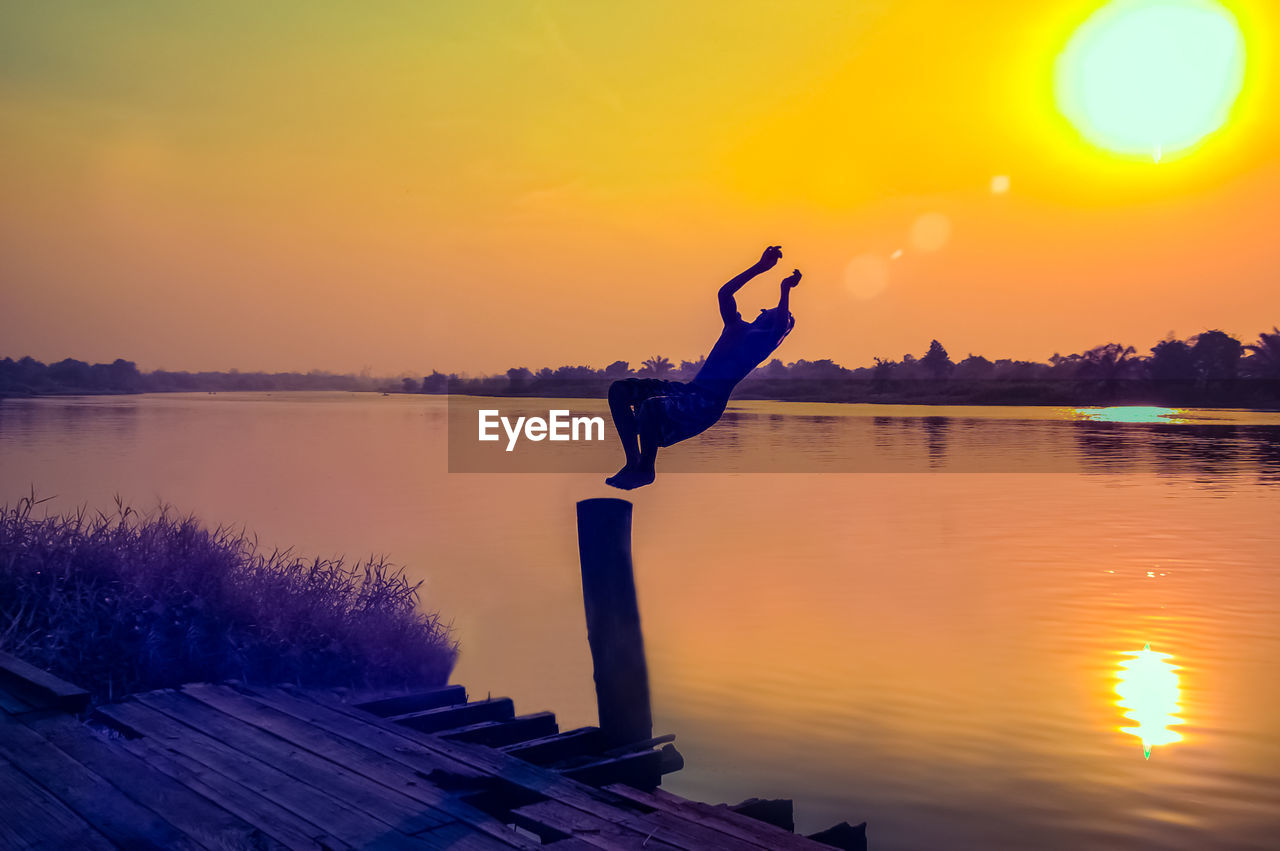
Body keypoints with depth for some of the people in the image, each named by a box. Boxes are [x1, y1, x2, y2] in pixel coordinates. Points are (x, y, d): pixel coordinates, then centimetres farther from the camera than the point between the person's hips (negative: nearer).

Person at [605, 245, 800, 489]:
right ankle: (633, 461, 0)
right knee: (619, 390, -1)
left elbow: (782, 323, -19)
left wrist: (786, 289, -10)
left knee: (650, 406, -36)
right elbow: (725, 293, 20)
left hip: (708, 405, -8)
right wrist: (759, 267, 20)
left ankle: (646, 470, -12)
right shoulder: (737, 327, 24)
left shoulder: (766, 340, 3)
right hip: (689, 389, 8)